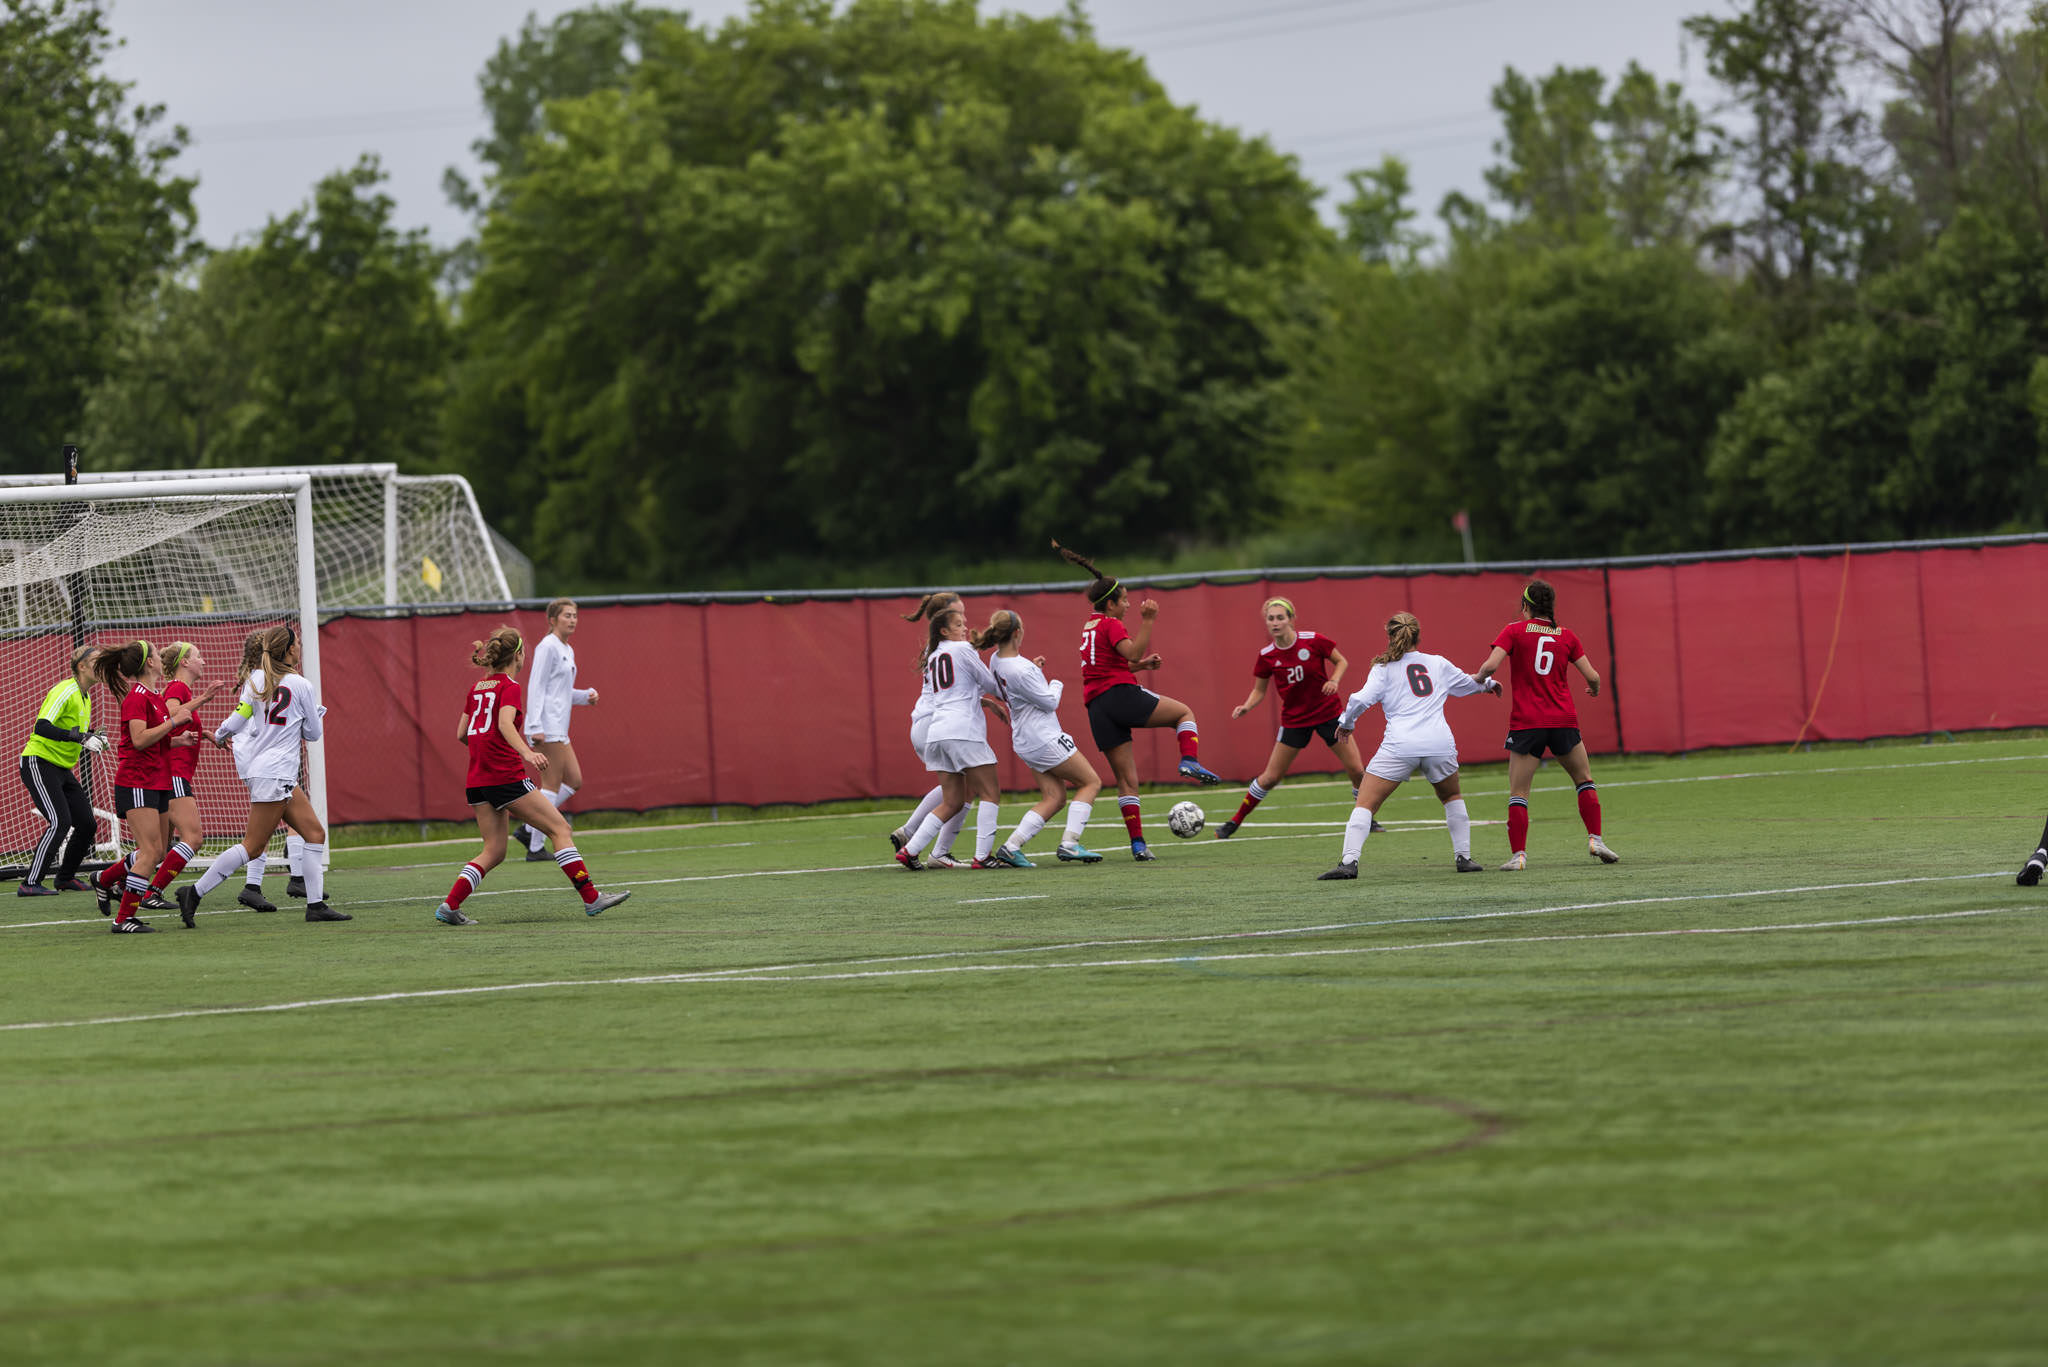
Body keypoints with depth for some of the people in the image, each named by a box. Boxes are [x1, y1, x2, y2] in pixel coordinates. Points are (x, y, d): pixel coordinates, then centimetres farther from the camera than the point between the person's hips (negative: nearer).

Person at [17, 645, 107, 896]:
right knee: (60, 822, -21)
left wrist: (93, 739, 6)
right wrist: (81, 737, -35)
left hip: (63, 769, 9)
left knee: (86, 824, 5)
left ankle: (66, 878, 22)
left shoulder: (85, 696, 12)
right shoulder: (64, 692, -18)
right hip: (39, 764, -9)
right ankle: (30, 883, -20)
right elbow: (41, 727, -29)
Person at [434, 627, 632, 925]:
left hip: (477, 782, 8)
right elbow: (505, 724, -25)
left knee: (494, 852, 11)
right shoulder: (509, 687, -7)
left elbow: (461, 734, 19)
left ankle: (449, 906, -3)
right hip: (507, 777, -8)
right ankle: (590, 898, -4)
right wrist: (527, 753, -38)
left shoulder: (477, 687, 15)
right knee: (560, 829, -1)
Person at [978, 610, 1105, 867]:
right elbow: (1050, 702, -16)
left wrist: (1034, 669, 11)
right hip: (1045, 740, -9)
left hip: (1026, 743, 9)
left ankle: (1011, 847, 0)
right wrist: (1057, 685, 4)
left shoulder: (996, 661, 2)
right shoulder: (1021, 670, -25)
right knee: (1091, 782, 4)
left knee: (1053, 799, 10)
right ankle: (1069, 843, -5)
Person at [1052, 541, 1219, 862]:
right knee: (1185, 712, 11)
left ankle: (1137, 841, -2)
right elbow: (1131, 652, -20)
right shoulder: (1110, 625, -3)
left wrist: (1141, 665, 20)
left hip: (1097, 708, 7)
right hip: (1121, 694, -7)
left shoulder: (1090, 627, 23)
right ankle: (1190, 760, -15)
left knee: (1125, 779, 5)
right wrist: (1147, 621, -26)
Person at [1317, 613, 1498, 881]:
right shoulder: (1439, 664, 18)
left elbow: (1361, 700, -5)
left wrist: (1346, 723, 15)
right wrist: (1489, 684, 58)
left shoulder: (1384, 668, 7)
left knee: (1365, 804, -1)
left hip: (1400, 746, -3)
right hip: (1440, 744, 3)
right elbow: (1468, 684, 35)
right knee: (1452, 797, 29)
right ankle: (1463, 857, 23)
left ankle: (1349, 861, -18)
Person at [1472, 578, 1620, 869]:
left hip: (1526, 723, -2)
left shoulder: (1514, 631, -1)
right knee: (1584, 779, 20)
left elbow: (1490, 665, -13)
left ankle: (1518, 855, -8)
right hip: (1563, 721, 2)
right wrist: (1594, 689, 29)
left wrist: (1478, 679, 8)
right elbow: (1592, 676, 7)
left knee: (1518, 793, 2)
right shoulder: (1566, 636, 7)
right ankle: (1595, 840, 12)